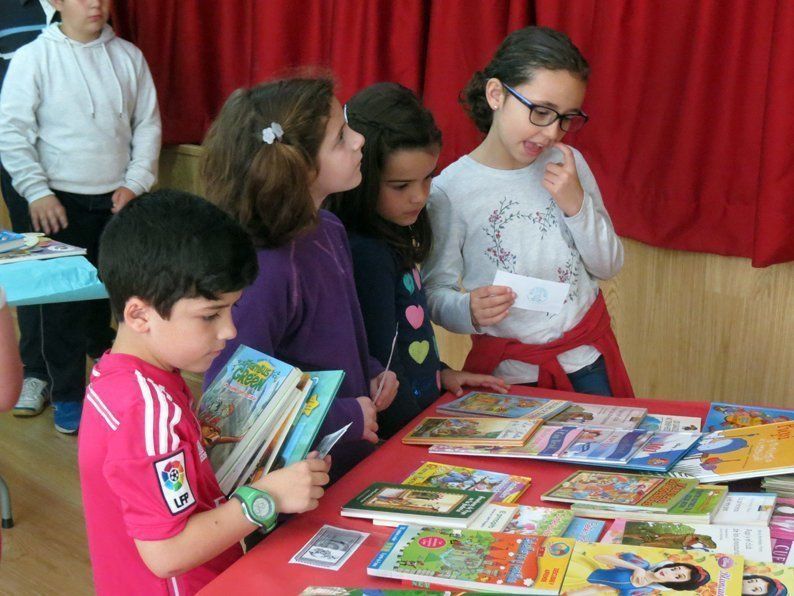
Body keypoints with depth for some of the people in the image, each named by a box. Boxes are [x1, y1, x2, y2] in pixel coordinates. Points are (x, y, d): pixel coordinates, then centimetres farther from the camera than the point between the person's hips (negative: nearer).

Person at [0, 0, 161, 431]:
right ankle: (67, 394, 9)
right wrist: (36, 192, -14)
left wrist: (136, 182, 0)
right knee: (62, 300, -2)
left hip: (116, 199, 3)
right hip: (59, 203, -3)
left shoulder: (128, 57, 3)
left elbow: (147, 124, 8)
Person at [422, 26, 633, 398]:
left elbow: (608, 266, 3)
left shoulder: (569, 165, -2)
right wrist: (469, 310, -31)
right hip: (507, 373, -3)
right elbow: (435, 292, -10)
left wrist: (577, 204, -13)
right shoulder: (449, 190, -14)